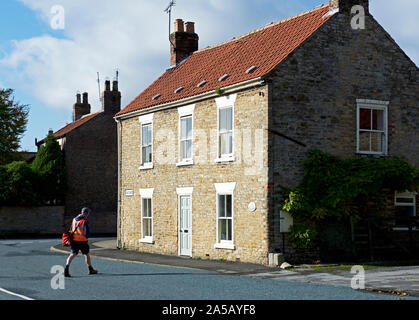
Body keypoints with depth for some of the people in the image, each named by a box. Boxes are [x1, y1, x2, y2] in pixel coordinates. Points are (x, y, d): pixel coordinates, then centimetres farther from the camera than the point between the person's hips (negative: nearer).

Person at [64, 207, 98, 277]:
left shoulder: (74, 219, 10)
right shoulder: (85, 220, -9)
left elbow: (71, 230, 15)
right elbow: (88, 232, -12)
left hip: (74, 240, 4)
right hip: (82, 240, -4)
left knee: (73, 254, 1)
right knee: (87, 254, 13)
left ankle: (67, 267, -21)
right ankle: (91, 269, 27)